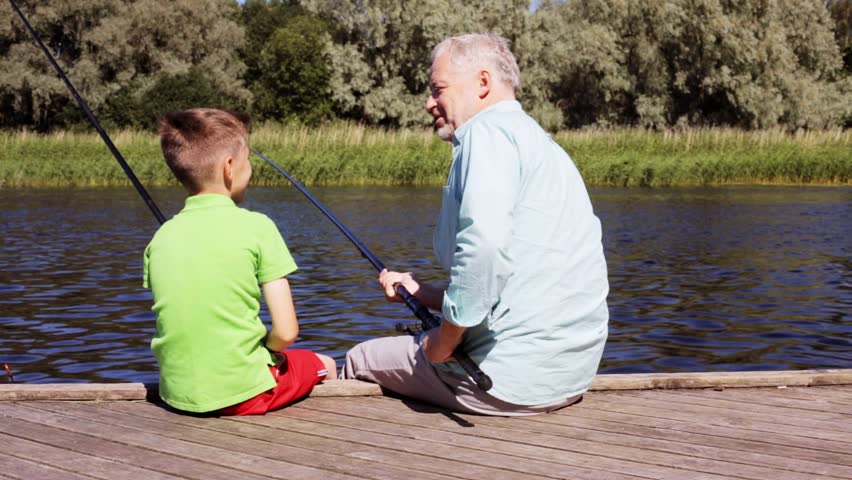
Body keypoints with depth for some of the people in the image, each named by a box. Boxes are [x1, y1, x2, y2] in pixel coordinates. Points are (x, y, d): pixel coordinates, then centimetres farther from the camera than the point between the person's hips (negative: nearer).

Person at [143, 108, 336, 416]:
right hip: (241, 393, -5)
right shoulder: (256, 227, -12)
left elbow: (176, 324, 7)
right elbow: (286, 332, -14)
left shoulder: (161, 237, 1)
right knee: (325, 366, 25)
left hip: (177, 394, 5)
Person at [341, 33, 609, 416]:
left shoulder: (488, 130, -10)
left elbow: (484, 245, -29)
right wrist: (422, 292, 19)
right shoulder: (538, 141, 19)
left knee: (359, 361, 13)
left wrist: (445, 339, -16)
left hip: (513, 379, -9)